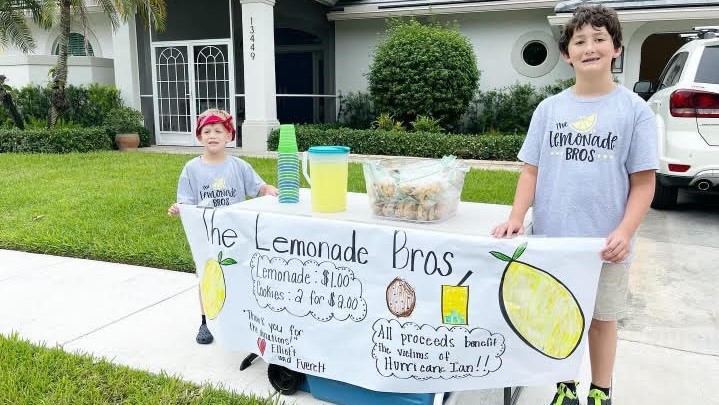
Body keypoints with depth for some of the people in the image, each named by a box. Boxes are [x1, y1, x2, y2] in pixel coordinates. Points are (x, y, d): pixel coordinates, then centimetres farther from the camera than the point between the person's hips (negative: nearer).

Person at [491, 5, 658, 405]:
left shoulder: (634, 110, -3)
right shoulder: (549, 108, 4)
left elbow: (643, 181, -3)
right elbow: (531, 170, 4)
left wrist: (625, 232, -16)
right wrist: (517, 217, -10)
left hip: (605, 243, -2)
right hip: (551, 239, 2)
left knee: (602, 319, 14)